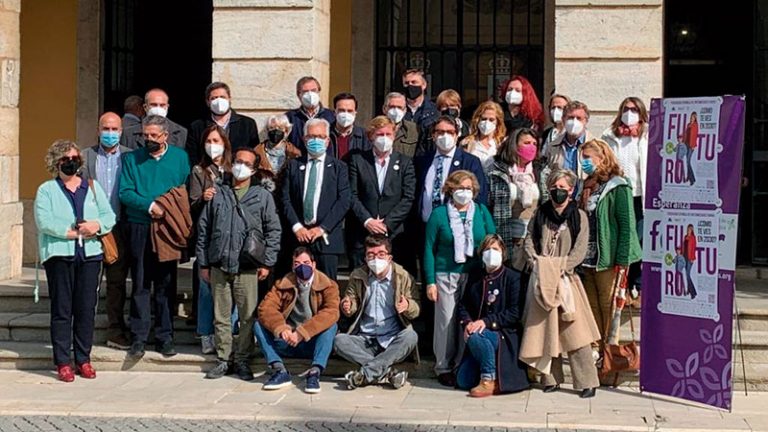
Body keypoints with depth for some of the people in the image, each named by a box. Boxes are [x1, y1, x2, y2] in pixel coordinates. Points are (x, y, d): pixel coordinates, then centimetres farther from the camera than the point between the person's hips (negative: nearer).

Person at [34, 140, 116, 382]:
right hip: (59, 255, -3)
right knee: (61, 310, -2)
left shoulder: (93, 187, 17)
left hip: (90, 255, 3)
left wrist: (97, 225, -12)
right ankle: (63, 362, 3)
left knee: (87, 309, 2)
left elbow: (108, 215, 9)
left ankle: (83, 359, 11)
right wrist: (73, 231, -12)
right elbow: (44, 221, -8)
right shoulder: (46, 190, 7)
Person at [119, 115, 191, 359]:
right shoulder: (132, 159, 6)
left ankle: (165, 337, 12)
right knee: (140, 285, 1)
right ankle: (139, 338, 6)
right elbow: (125, 192, -3)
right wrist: (149, 206, -15)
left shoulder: (180, 157, 8)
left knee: (165, 284, 5)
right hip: (139, 229, -1)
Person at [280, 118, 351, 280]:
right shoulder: (293, 166, 13)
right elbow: (285, 199, 7)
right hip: (299, 236, 1)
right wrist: (296, 227, -7)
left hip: (327, 237, -1)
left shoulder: (339, 167, 8)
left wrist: (322, 228, -9)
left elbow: (343, 201, -1)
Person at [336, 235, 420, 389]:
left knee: (410, 336, -33)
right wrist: (348, 307, -12)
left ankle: (364, 374, -29)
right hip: (365, 339, 2)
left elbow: (416, 311, 2)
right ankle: (387, 371, -27)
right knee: (339, 340, -27)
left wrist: (407, 306, -23)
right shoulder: (358, 276, 5)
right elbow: (352, 302, 14)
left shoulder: (402, 276, -1)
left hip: (392, 340, -1)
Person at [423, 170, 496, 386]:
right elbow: (429, 249, 2)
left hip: (475, 275, 2)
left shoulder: (482, 212, 7)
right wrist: (430, 282, -3)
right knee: (447, 322, -1)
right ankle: (444, 367, 10)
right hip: (447, 276, -2)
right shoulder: (439, 214, 1)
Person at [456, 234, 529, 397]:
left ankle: (489, 379, -20)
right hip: (481, 338, 5)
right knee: (463, 381, -11)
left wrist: (487, 321, -20)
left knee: (476, 335, -36)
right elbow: (462, 306, 11)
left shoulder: (513, 278, -3)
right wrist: (467, 323, -11)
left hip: (506, 336, -5)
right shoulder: (476, 280, 12)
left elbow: (515, 312, -12)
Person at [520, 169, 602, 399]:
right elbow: (529, 240, 7)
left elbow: (580, 250, -5)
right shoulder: (541, 213, 11)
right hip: (542, 279, 3)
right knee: (544, 329, 4)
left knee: (575, 330, -9)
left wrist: (560, 267, -15)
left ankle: (587, 381, -6)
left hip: (566, 279, -3)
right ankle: (551, 378, 14)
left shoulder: (579, 216, 1)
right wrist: (536, 261, -10)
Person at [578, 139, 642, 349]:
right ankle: (595, 348, 21)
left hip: (608, 260, -8)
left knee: (609, 307, -1)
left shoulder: (618, 188, -10)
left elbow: (627, 225, -13)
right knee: (593, 307, 12)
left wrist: (622, 261, -17)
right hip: (589, 259, 8)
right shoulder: (587, 187, 14)